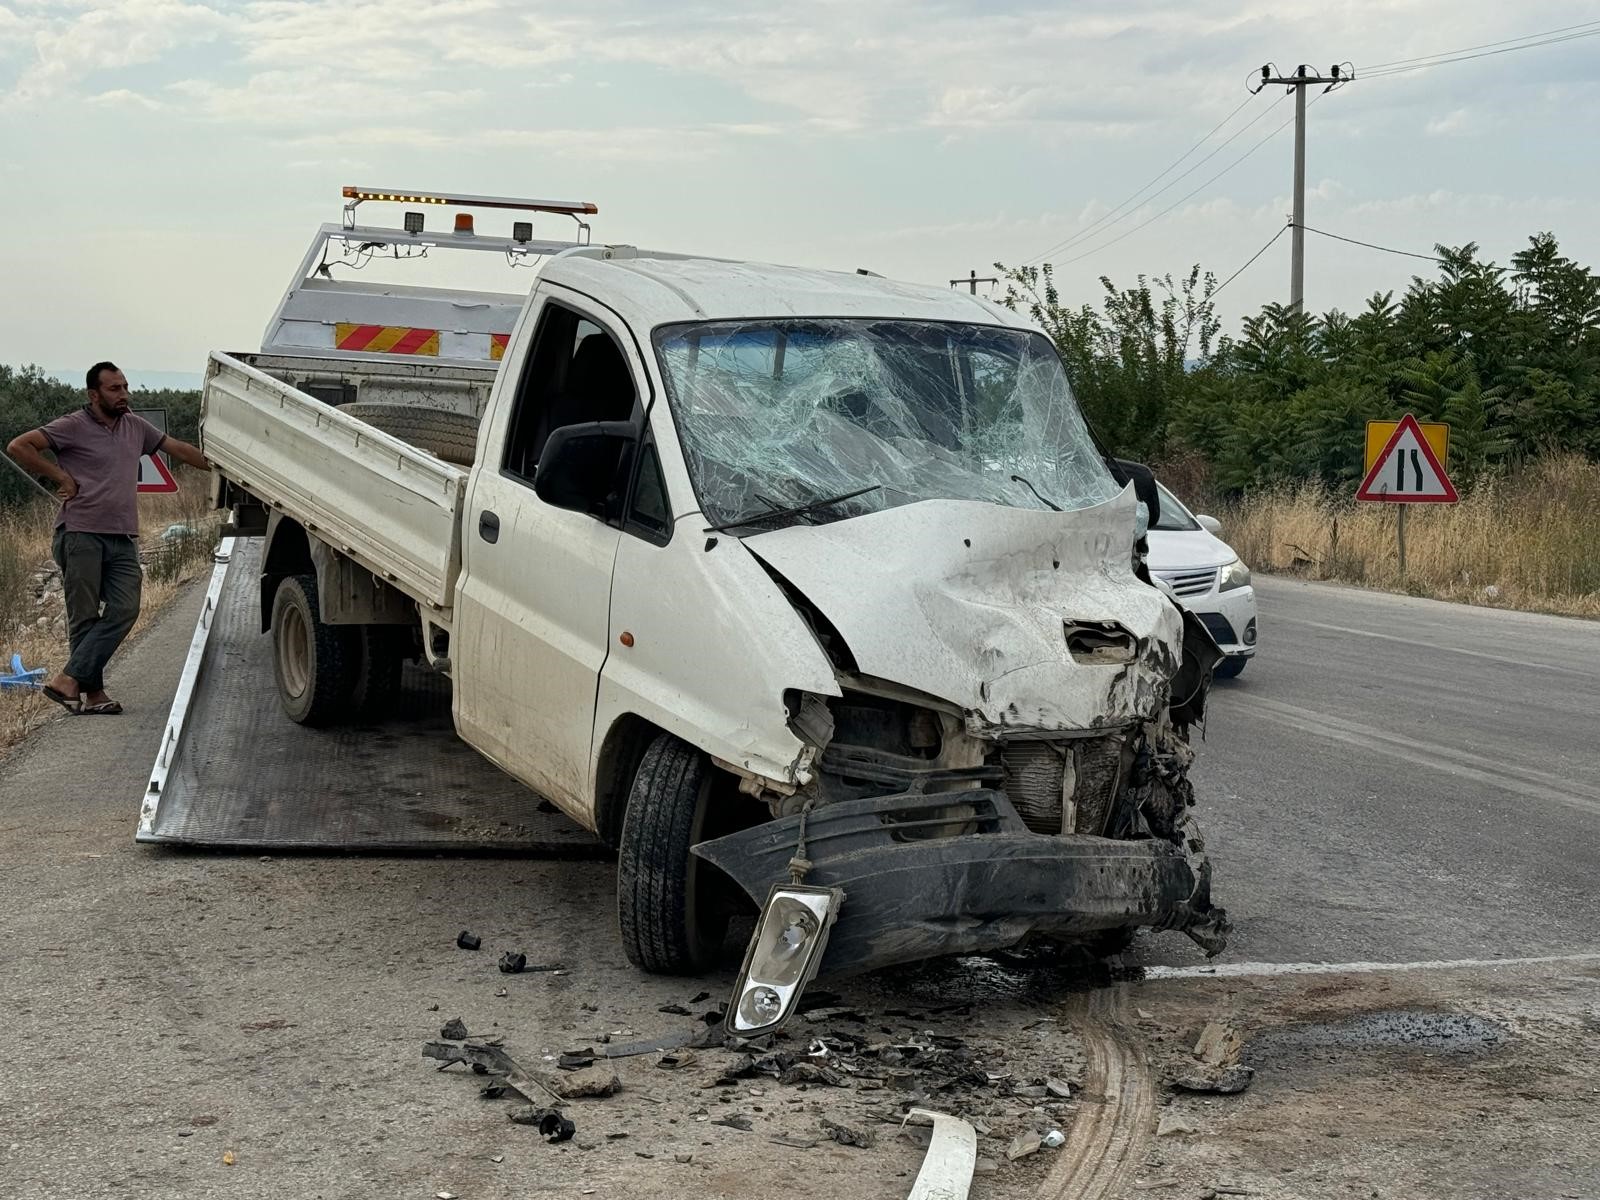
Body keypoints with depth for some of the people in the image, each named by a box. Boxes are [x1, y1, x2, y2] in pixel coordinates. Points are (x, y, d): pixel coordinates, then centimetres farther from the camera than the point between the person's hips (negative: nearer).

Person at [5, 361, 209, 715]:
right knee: (85, 616, -3)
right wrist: (61, 477, -7)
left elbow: (179, 449, 24)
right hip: (81, 536, -5)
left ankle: (69, 679, -12)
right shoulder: (74, 427, -2)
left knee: (124, 610, -10)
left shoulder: (135, 427, 17)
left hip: (123, 539, 5)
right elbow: (19, 447, -8)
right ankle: (93, 692, -1)